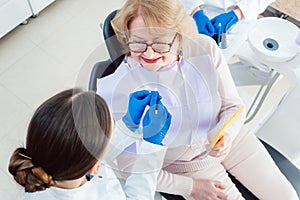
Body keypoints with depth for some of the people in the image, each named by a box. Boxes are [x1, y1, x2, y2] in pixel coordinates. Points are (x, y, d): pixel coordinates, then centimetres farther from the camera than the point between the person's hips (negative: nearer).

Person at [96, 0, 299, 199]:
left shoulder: (204, 48, -20)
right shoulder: (118, 88, -27)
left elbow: (233, 105, -5)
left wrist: (225, 134, -28)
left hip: (229, 140, 3)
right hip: (183, 164, -3)